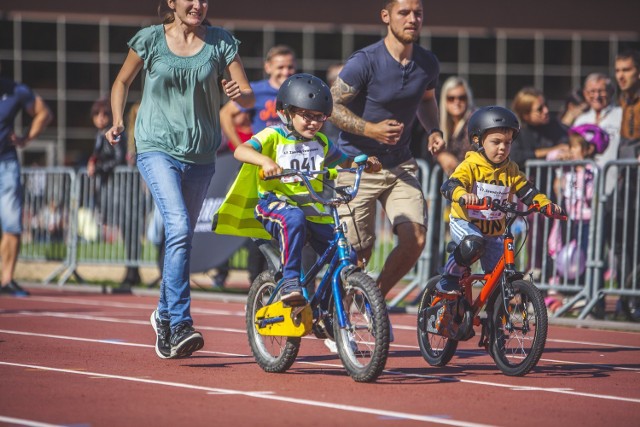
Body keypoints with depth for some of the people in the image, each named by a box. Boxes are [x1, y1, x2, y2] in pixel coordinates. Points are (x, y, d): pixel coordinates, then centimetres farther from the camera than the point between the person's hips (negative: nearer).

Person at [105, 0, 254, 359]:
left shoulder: (220, 42, 3)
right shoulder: (150, 40, 0)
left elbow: (249, 98, 0)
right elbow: (123, 81, 16)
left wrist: (239, 93, -23)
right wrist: (118, 121, 1)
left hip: (201, 157, 3)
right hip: (158, 150, -3)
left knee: (181, 236, 13)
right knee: (179, 226, -22)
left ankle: (165, 315, 34)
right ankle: (180, 326, -25)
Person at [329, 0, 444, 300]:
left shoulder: (428, 64, 1)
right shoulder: (365, 62, -16)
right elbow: (331, 106, -12)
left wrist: (434, 130, 3)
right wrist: (371, 129, -23)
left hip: (400, 166, 5)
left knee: (415, 239, -13)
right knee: (357, 253, -5)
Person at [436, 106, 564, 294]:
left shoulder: (511, 170, 3)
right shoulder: (471, 166, -13)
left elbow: (527, 191, 2)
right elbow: (450, 185, -28)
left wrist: (546, 204, -17)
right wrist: (462, 194, -51)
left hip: (494, 231, 5)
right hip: (465, 224, -5)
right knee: (473, 244, -37)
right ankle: (449, 280, -18)